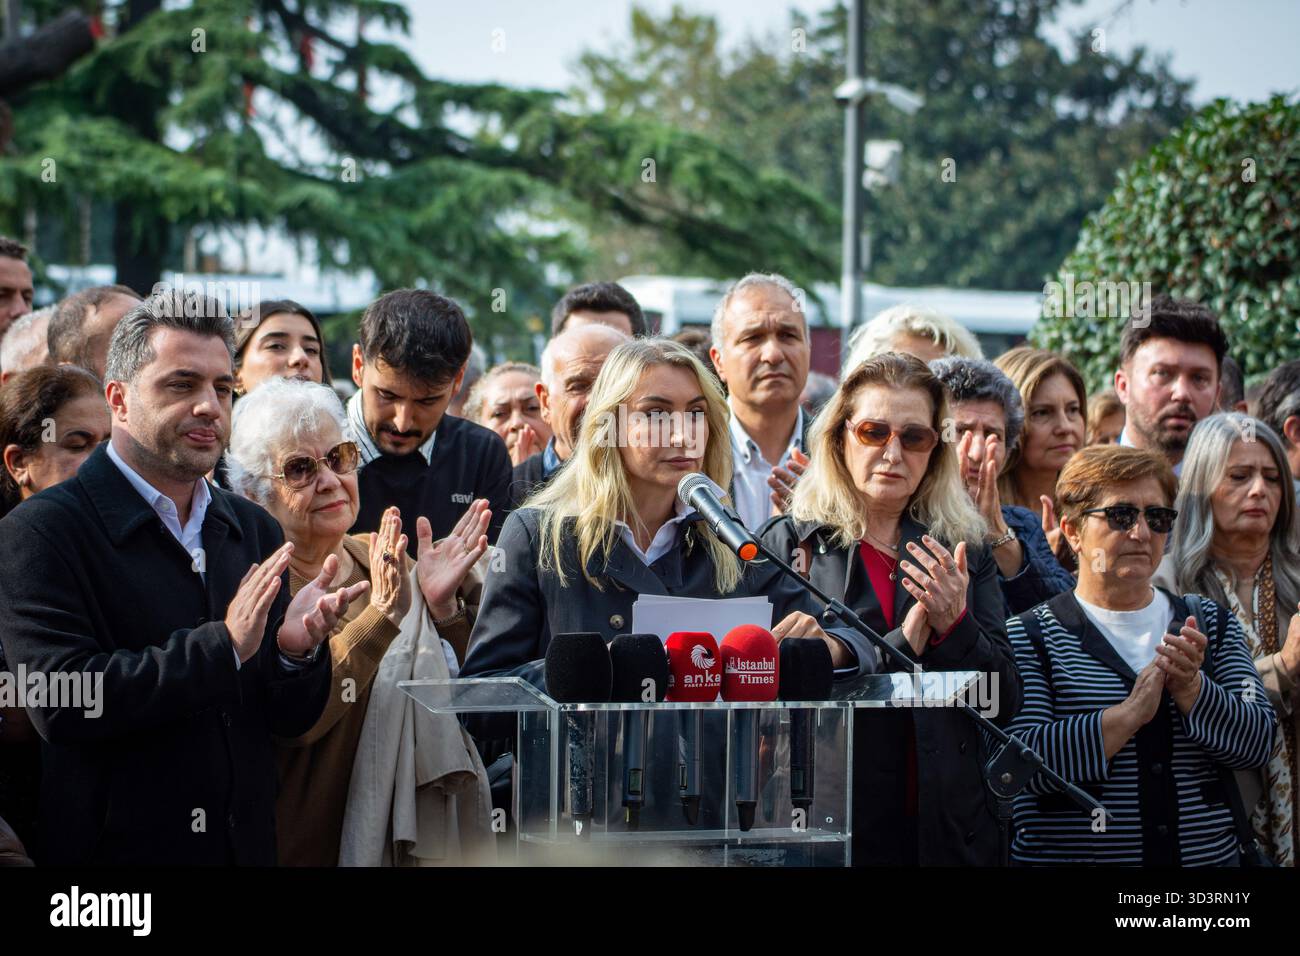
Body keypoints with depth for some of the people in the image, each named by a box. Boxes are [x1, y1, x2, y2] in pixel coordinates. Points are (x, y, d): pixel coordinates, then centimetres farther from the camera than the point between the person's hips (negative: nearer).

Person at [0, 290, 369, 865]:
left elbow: (292, 720, 6)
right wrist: (224, 645, -23)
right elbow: (60, 704, -22)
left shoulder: (255, 531, 7)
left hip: (247, 842, 6)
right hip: (114, 848, -6)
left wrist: (296, 649, -15)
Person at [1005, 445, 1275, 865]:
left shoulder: (1212, 624, 8)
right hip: (1067, 855, -3)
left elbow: (1256, 742, -4)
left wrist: (1189, 687, -19)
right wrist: (1131, 712, -23)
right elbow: (1024, 762, -17)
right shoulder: (1028, 637, -4)